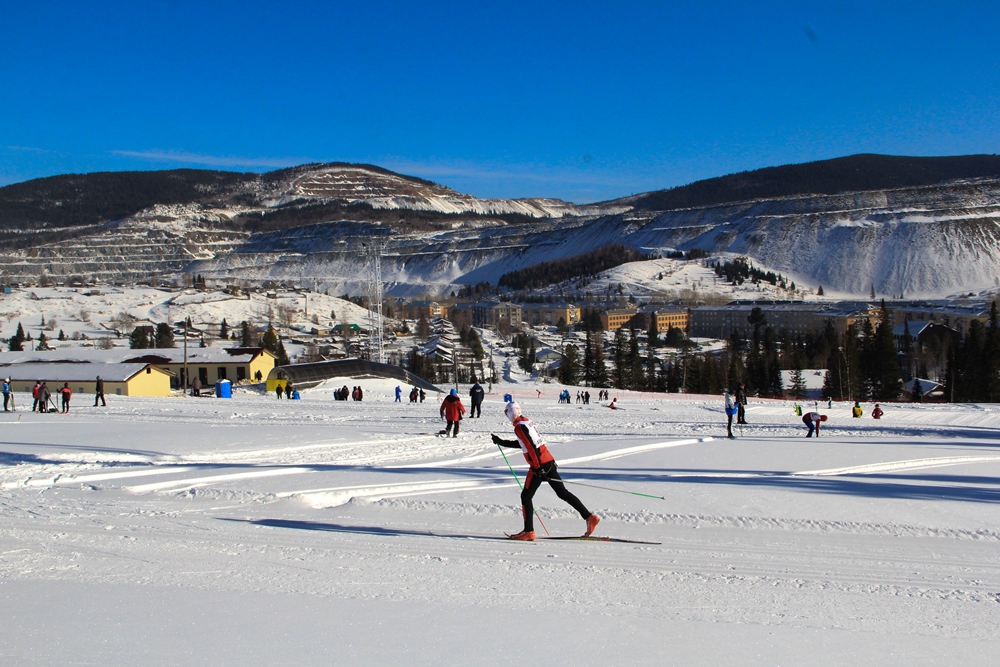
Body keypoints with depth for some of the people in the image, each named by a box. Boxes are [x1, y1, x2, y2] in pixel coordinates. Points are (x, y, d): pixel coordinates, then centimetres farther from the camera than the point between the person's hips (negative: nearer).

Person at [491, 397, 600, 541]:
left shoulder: (519, 427, -11)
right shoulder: (527, 421, 16)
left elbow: (531, 446, -21)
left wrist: (538, 468, -24)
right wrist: (501, 442, 32)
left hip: (539, 465, -9)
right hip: (549, 461, 9)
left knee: (526, 496, 2)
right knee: (562, 493, 11)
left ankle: (529, 531, 1)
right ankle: (589, 517, 7)